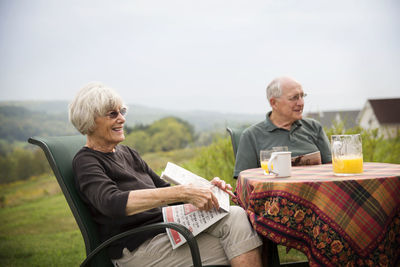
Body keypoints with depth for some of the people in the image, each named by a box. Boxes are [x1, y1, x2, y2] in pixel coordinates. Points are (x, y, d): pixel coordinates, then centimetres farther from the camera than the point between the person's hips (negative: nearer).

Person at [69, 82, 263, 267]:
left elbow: (163, 189, 21)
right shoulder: (85, 162, -6)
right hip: (137, 249, -7)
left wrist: (205, 189, 1)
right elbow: (112, 203, -26)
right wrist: (182, 192, -34)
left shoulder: (127, 153, 19)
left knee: (236, 216, -16)